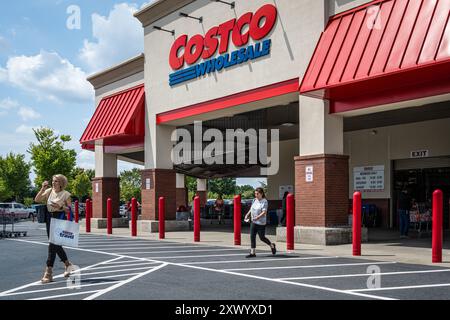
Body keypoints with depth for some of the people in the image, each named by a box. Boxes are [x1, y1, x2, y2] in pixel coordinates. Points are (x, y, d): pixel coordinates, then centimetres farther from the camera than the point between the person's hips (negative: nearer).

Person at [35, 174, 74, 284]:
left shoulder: (66, 194, -4)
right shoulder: (49, 191, 8)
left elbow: (70, 209, -5)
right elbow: (37, 200, 1)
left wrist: (60, 207, -21)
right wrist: (42, 189, -7)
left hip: (60, 219, -6)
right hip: (49, 218, 6)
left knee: (53, 245, -10)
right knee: (55, 245, 14)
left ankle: (49, 273, -6)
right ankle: (67, 264, 34)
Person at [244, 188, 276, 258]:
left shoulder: (264, 201, -14)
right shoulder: (254, 200, 7)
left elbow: (264, 212, -23)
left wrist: (258, 217, -36)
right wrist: (248, 215, 18)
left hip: (261, 223, -6)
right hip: (253, 222, 6)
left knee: (262, 238, 4)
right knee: (252, 236, 0)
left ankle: (272, 245, 31)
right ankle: (253, 252, 6)